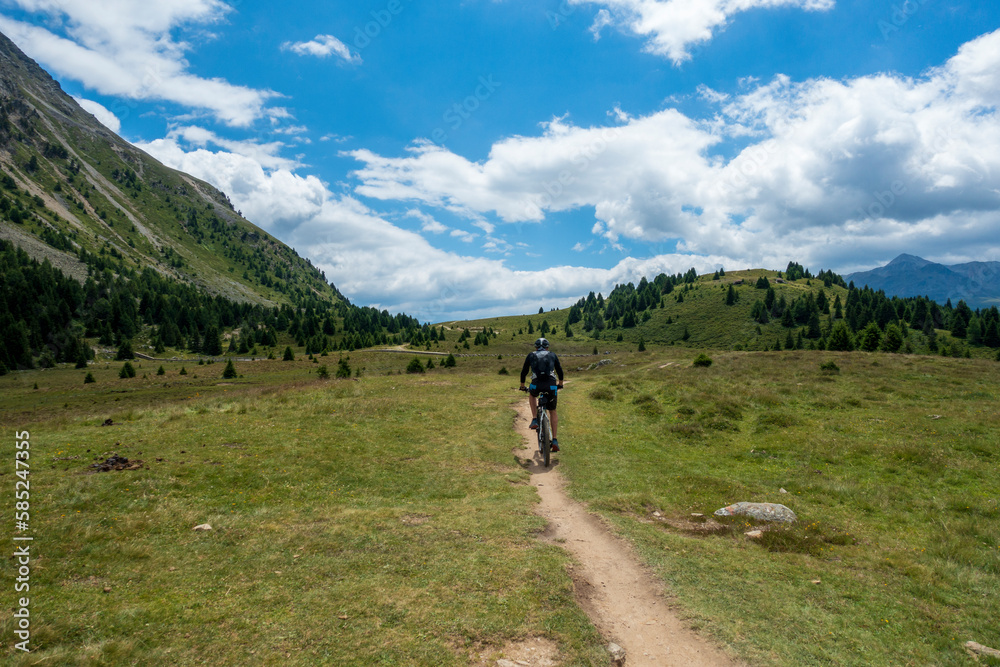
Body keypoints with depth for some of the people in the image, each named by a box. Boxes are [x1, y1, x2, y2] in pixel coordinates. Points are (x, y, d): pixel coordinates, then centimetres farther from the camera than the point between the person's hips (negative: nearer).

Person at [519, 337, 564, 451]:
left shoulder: (531, 356, 19)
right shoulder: (552, 355, 21)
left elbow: (524, 372, 23)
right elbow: (560, 370, 30)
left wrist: (522, 386, 39)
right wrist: (560, 383, 47)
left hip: (536, 384, -1)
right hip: (551, 385, 1)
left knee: (532, 395, 36)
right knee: (552, 412, 18)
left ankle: (535, 419, 20)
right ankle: (554, 440, 11)